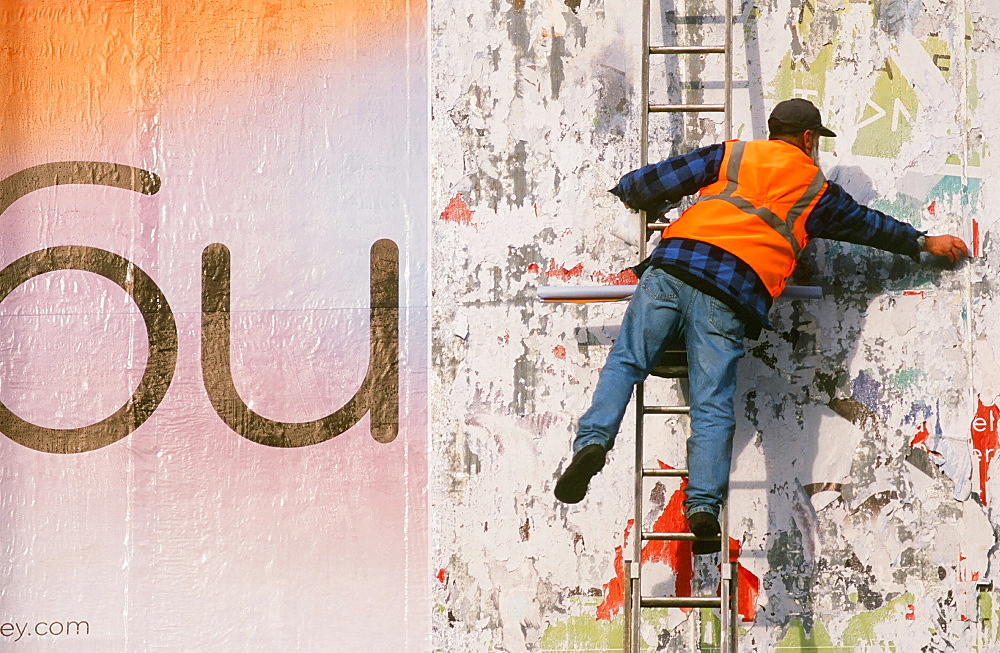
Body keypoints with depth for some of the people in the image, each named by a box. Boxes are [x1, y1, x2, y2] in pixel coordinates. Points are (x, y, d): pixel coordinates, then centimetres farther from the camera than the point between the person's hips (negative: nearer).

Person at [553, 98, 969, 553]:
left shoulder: (730, 155, 23)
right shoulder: (817, 191, 23)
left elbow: (660, 179, 19)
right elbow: (869, 225, 37)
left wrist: (632, 193, 41)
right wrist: (924, 242, 52)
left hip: (674, 264, 1)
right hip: (734, 293, -1)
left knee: (625, 361, 2)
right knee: (713, 405, -2)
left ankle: (593, 439, -21)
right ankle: (703, 504, -13)